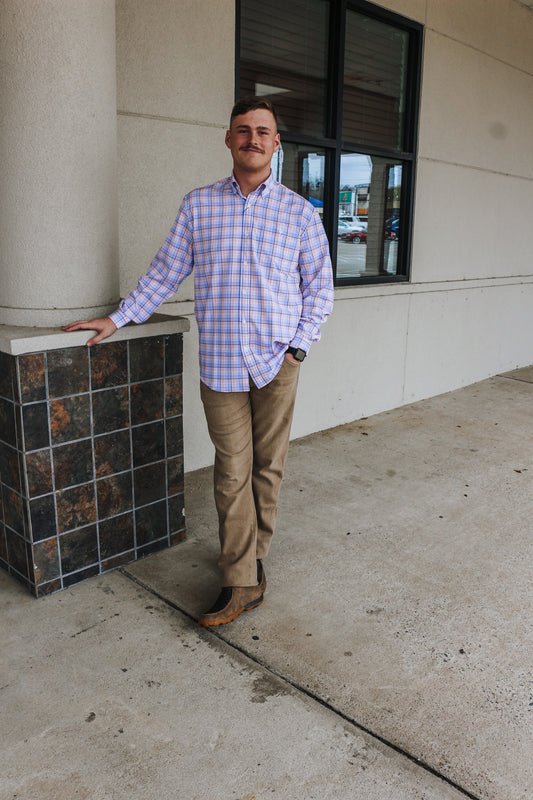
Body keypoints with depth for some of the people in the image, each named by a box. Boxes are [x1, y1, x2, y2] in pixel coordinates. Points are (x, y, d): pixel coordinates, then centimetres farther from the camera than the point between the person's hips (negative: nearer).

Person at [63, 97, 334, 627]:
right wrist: (117, 318, 11)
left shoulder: (300, 213, 6)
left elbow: (319, 286, 9)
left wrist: (300, 345, -1)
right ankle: (241, 582, 10)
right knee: (232, 471, 0)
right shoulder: (198, 205, 8)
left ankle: (254, 553, 28)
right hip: (220, 361, 0)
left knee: (267, 466, 8)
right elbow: (165, 273, 13)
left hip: (277, 360, 0)